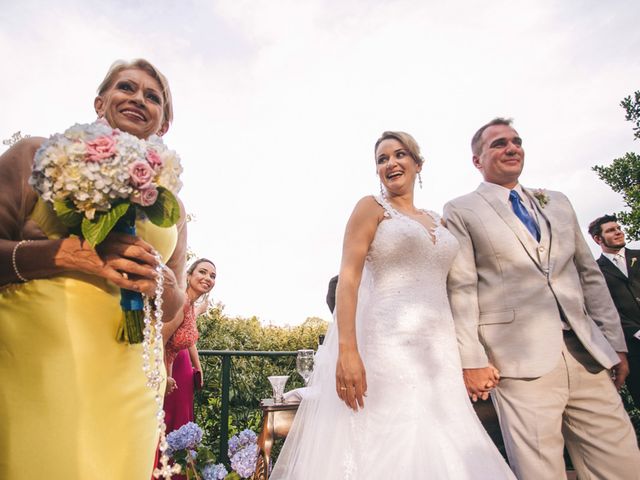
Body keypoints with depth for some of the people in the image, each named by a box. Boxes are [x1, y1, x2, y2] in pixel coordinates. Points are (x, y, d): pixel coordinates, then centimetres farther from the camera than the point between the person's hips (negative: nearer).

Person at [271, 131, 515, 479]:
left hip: (440, 351, 6)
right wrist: (347, 350, -22)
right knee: (388, 450, 0)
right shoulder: (371, 207, 1)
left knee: (441, 451, 11)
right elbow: (348, 278, -10)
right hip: (387, 344, -6)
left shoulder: (436, 220, 18)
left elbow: (447, 289, 18)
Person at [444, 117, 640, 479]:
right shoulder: (461, 211, 1)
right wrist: (472, 360, -11)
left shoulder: (557, 203, 19)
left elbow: (590, 274, 18)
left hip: (588, 355, 6)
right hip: (520, 363, -5)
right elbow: (461, 288, -6)